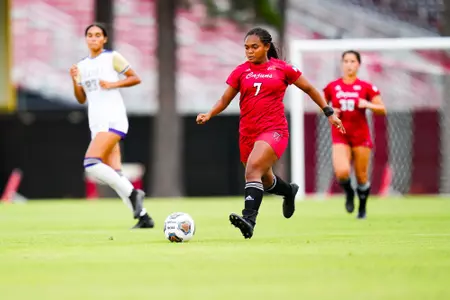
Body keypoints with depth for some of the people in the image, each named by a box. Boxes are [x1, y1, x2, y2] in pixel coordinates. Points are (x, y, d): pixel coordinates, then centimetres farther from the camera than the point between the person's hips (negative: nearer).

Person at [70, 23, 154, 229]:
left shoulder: (112, 57, 1)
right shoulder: (82, 65, 17)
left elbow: (135, 78, 2)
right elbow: (81, 99, 19)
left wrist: (113, 84, -12)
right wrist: (75, 81, 1)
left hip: (113, 119, -7)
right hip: (96, 123, 7)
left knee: (91, 162, -23)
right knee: (114, 175, -1)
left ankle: (132, 193, -15)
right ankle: (143, 216, 1)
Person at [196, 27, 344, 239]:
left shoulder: (282, 68, 0)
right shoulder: (241, 71, 6)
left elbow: (309, 89, 10)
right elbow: (225, 100, 10)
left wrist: (329, 113, 10)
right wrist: (209, 114, -8)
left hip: (274, 130, -5)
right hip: (248, 133, 5)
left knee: (253, 169, -29)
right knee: (265, 180, 21)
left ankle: (249, 218, -38)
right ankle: (289, 191, 54)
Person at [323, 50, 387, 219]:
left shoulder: (366, 87, -1)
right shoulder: (332, 87, 3)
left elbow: (382, 110, 0)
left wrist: (368, 104, -18)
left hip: (361, 136, 0)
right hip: (340, 137, 0)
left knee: (361, 176, 3)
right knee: (342, 172, -21)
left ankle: (362, 207, 28)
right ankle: (349, 193, 14)